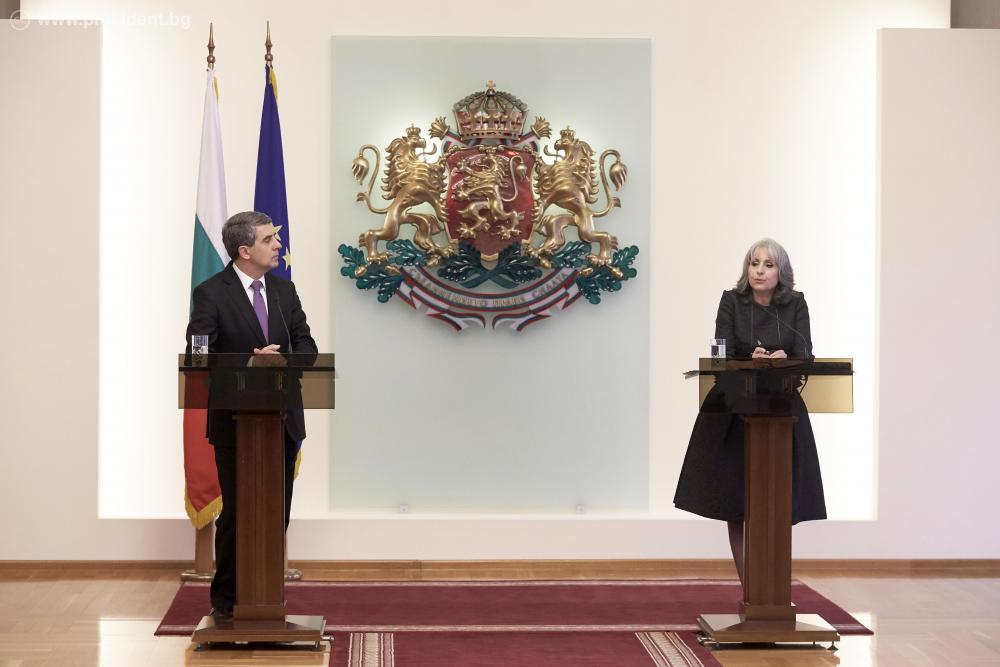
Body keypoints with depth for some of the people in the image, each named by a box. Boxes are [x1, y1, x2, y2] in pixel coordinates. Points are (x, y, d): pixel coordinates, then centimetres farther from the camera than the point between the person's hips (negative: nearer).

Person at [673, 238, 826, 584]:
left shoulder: (795, 304, 0)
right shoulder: (731, 301, -4)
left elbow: (806, 356, -8)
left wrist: (784, 360, -29)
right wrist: (751, 362, -29)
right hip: (735, 411, -1)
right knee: (736, 503, -1)